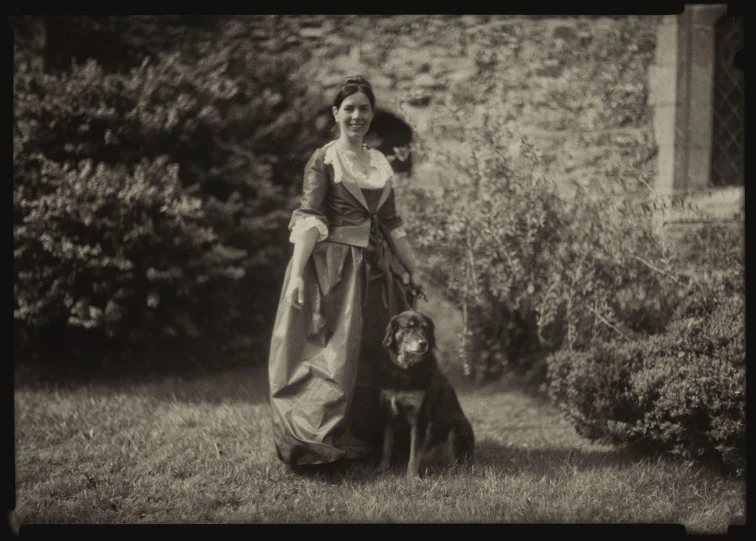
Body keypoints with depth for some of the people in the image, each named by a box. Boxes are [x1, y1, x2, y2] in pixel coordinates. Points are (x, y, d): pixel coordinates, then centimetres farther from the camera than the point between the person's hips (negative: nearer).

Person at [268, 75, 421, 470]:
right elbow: (308, 217, -12)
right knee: (332, 353, -6)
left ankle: (370, 445, 17)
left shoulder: (380, 163, 14)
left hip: (377, 269, 6)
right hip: (335, 266, -6)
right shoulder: (323, 159, -3)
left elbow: (393, 223, 17)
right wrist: (297, 272, -22)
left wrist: (411, 271, 15)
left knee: (376, 356, 8)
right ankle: (319, 448, 0)